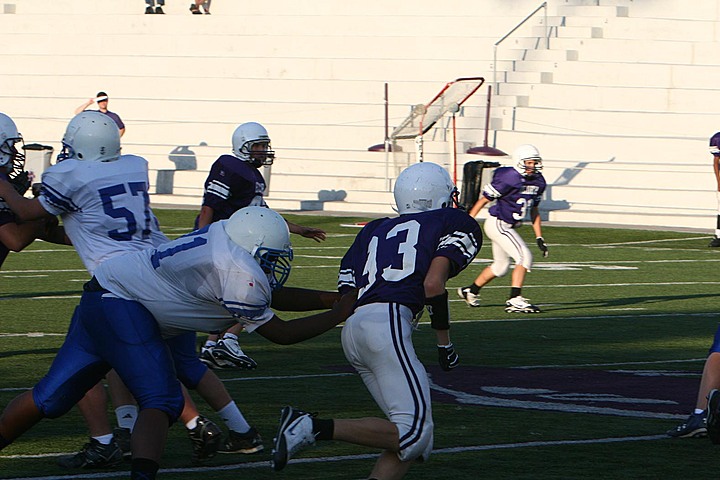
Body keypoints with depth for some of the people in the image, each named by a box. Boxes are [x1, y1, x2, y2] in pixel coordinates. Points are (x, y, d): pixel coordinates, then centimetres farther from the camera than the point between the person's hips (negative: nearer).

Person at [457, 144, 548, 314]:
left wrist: (539, 238, 12)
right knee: (524, 257, -18)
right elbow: (483, 201, -12)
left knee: (501, 266, 19)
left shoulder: (538, 182, 4)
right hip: (497, 224, -9)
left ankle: (470, 291, 37)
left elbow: (534, 211, 15)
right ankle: (515, 300, -19)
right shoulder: (507, 179, -20)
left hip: (509, 227, 9)